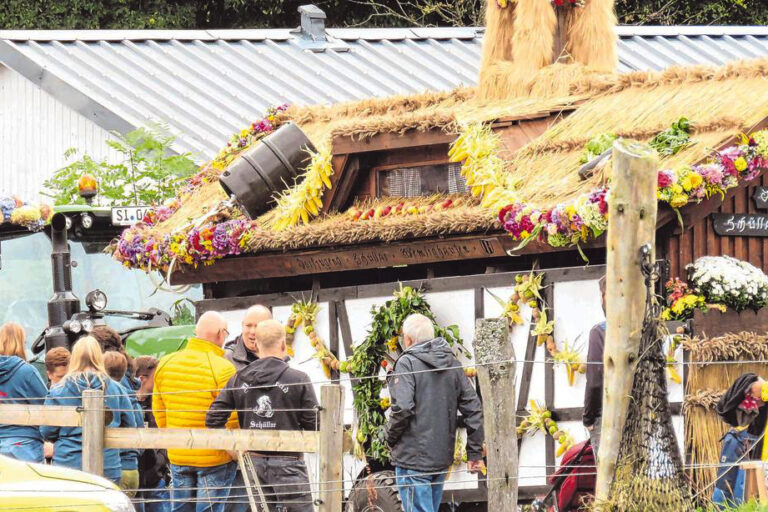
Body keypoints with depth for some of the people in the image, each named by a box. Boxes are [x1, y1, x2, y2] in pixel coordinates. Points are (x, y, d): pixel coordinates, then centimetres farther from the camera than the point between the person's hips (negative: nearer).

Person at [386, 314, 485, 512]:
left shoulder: (407, 363, -10)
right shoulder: (452, 364, 10)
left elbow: (402, 408, -20)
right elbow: (473, 408, 8)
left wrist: (391, 439, -2)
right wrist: (475, 452, 11)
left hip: (413, 457, -7)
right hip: (442, 457, 7)